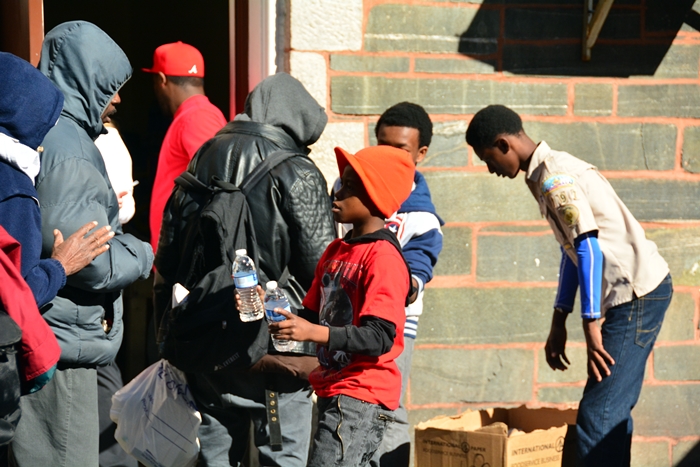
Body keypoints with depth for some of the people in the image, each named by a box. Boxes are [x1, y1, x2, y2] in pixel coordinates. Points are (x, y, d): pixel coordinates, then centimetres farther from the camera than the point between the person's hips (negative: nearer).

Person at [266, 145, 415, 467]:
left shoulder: (384, 257, -14)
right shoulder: (336, 251, 13)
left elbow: (379, 337, -23)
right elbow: (312, 315, 19)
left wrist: (315, 332, -30)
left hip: (362, 397, -10)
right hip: (332, 390, 10)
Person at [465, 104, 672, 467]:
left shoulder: (554, 176, -14)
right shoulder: (546, 173, 16)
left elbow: (587, 248, -21)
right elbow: (572, 250, 22)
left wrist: (591, 326, -21)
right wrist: (558, 324, 23)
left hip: (638, 293, -10)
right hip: (637, 291, 10)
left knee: (597, 418, -13)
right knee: (610, 413, 12)